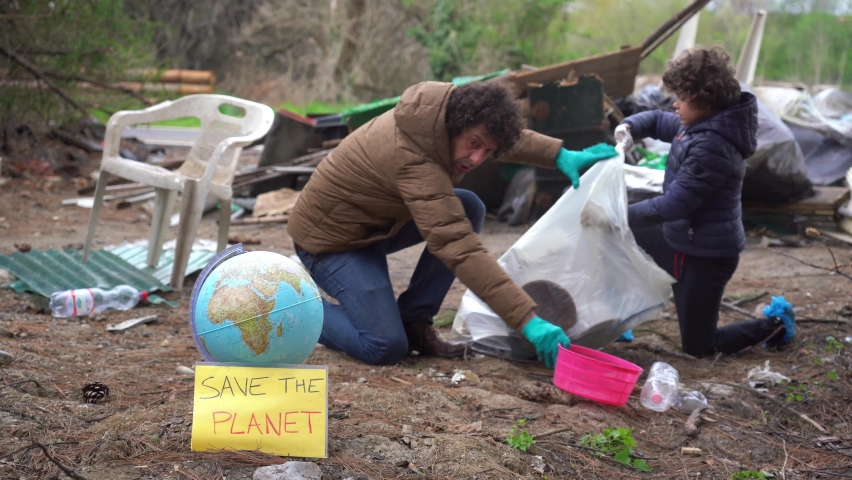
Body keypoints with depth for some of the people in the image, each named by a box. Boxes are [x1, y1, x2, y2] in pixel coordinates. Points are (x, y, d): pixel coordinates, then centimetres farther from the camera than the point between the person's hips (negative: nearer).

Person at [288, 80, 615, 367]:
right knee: (387, 347, -21)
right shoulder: (413, 161, -37)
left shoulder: (440, 110, -11)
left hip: (373, 223, 9)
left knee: (469, 208, -6)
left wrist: (560, 155, -2)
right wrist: (528, 320, -45)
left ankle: (414, 322, 2)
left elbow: (505, 134, 12)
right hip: (329, 238, -9)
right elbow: (459, 248, -42)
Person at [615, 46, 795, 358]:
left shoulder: (712, 146, -29)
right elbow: (659, 121, 18)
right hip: (681, 237, 9)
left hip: (706, 255, -9)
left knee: (698, 347, 4)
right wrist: (630, 127, -4)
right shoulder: (699, 125, 0)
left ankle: (774, 324, 19)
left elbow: (674, 204, -30)